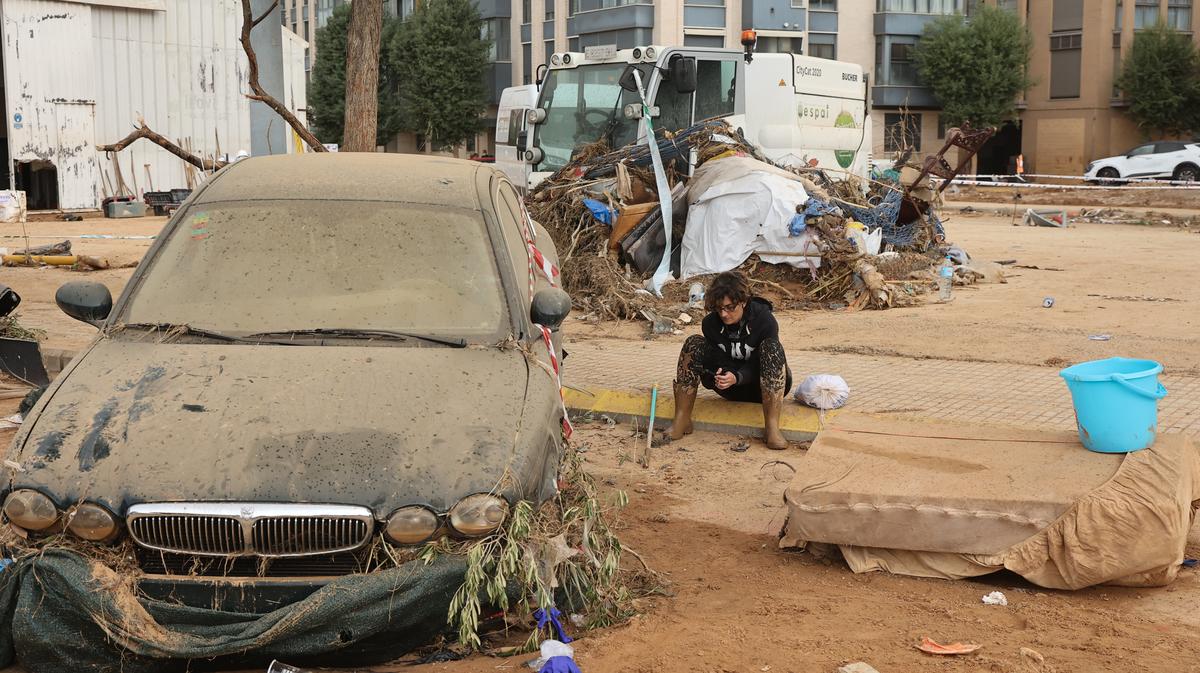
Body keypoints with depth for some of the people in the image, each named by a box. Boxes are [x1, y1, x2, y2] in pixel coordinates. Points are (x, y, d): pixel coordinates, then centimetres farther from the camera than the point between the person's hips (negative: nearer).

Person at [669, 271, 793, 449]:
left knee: (772, 347, -33)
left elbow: (757, 366, -21)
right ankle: (681, 420, -23)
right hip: (731, 389, 3)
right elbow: (717, 360, -10)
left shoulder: (765, 320, -20)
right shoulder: (710, 323, -10)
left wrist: (737, 377, -41)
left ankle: (772, 427, -41)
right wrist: (718, 377, -34)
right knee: (694, 343, -18)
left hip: (762, 388, -3)